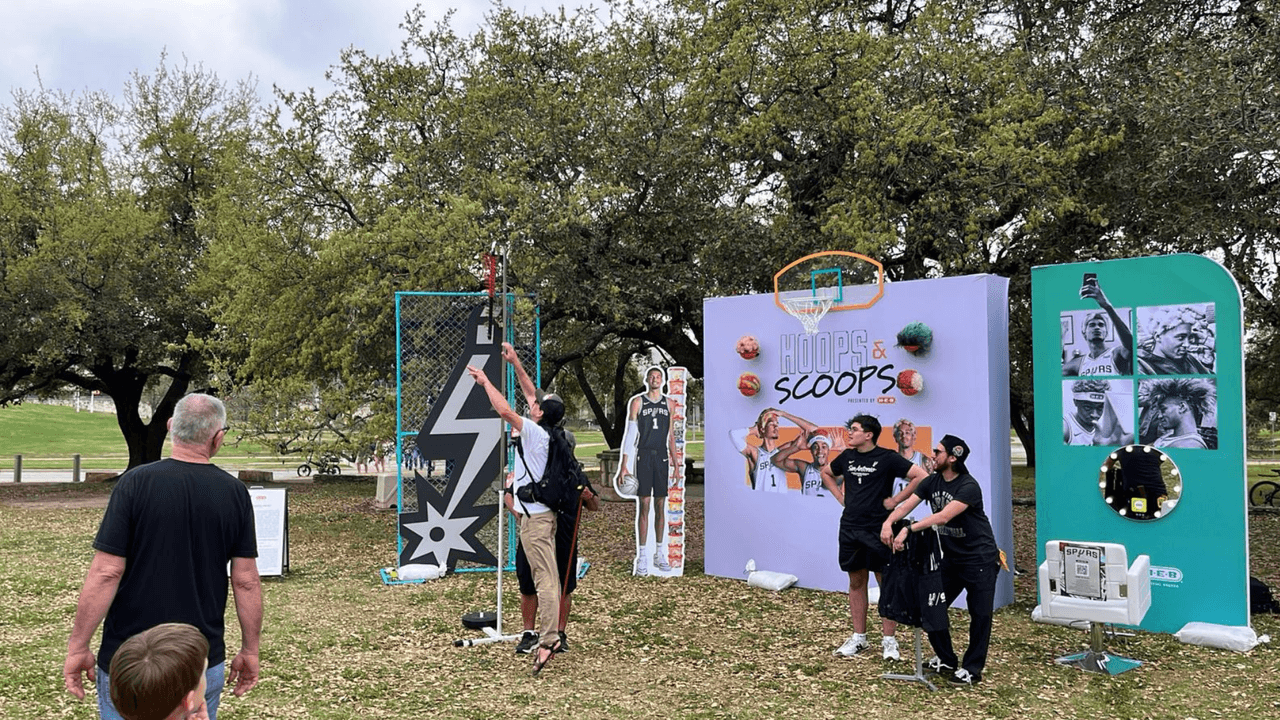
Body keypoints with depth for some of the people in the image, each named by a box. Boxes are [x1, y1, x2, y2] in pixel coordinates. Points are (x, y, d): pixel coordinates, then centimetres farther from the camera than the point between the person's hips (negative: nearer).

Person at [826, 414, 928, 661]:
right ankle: (858, 637, 21)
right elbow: (827, 473, 28)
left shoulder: (887, 458, -8)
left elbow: (921, 476, -15)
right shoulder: (847, 456, 8)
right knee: (856, 582, 11)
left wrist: (895, 500, -13)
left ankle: (889, 640, 9)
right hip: (850, 528, 5)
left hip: (878, 529, -5)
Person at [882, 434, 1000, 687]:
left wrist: (909, 529, -43)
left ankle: (972, 669, 12)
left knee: (980, 614, -1)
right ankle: (946, 660, 23)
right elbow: (906, 505, -10)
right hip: (950, 557, 7)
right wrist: (888, 522, -31)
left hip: (979, 559, -7)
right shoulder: (932, 482, 0)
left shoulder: (969, 487, -23)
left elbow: (943, 517, -35)